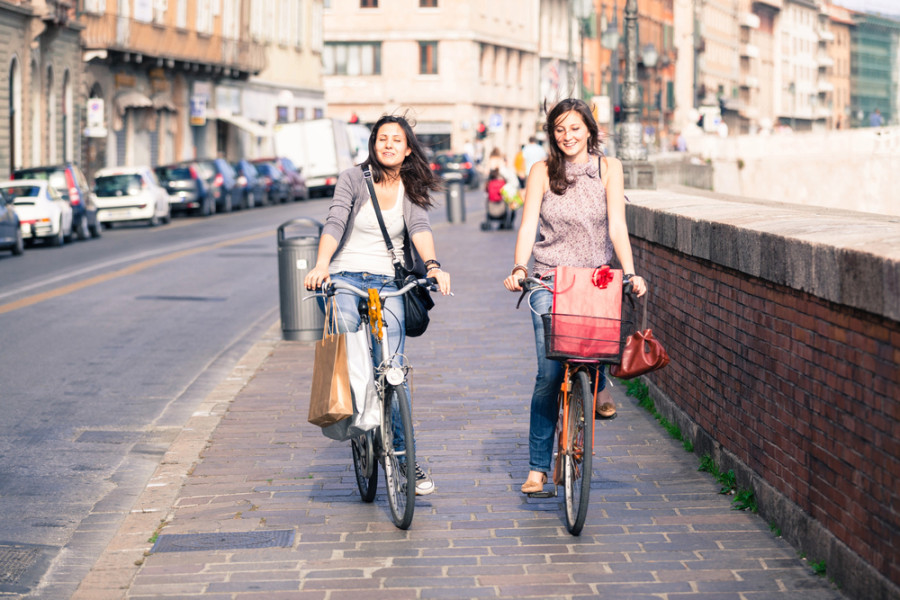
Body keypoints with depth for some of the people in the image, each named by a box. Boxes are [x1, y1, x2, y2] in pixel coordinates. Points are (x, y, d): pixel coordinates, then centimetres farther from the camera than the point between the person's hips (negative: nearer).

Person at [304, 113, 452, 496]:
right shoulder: (354, 179, 3)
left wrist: (432, 264, -30)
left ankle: (405, 457, -5)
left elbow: (420, 228, -9)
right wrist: (321, 265, -30)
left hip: (388, 284, 1)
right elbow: (334, 223, -11)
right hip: (345, 280, 0)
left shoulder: (412, 190, 9)